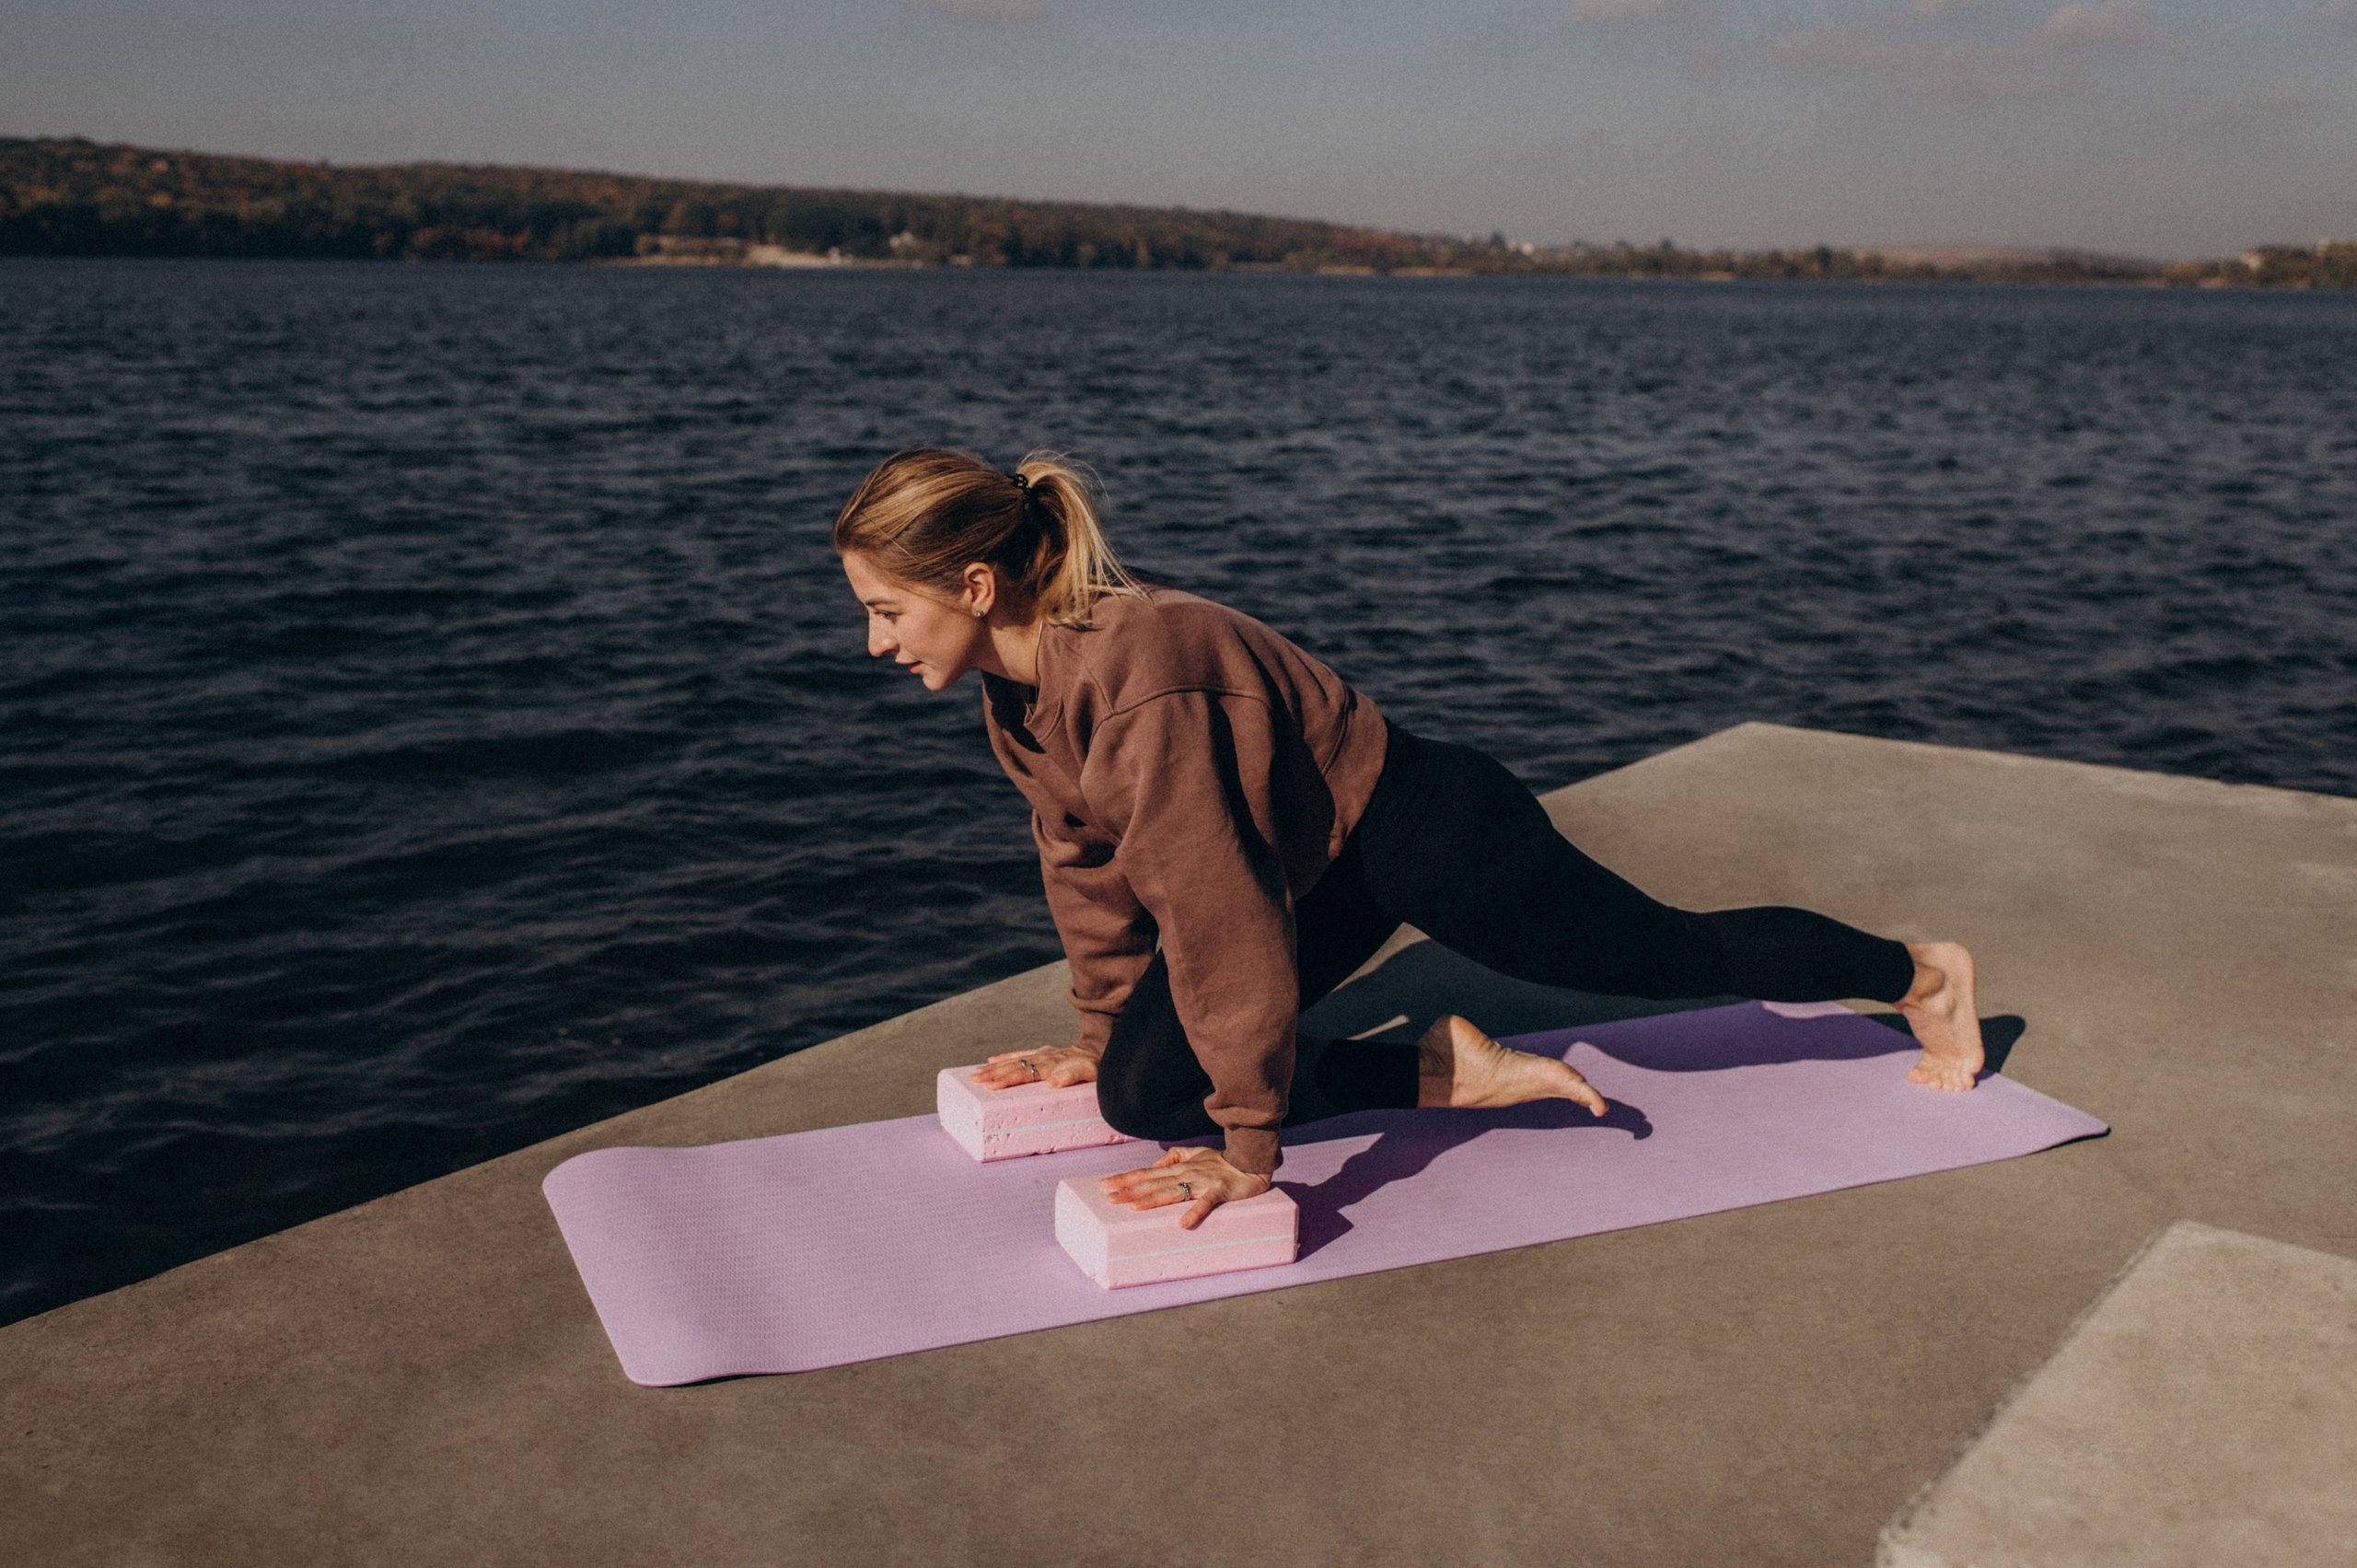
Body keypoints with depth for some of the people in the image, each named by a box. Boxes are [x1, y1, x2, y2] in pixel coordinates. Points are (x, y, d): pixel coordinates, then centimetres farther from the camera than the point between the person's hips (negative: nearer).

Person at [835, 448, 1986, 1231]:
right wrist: (1101, 1035, 13)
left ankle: (1921, 975, 37)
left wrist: (1249, 1148, -28)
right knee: (1141, 1092, 1)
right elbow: (1084, 861, 7)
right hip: (1328, 875, 9)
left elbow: (1217, 916, -36)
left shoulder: (1139, 681, -38)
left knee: (1681, 955, 12)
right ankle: (1445, 1073, 14)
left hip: (1429, 838, -9)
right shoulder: (1016, 684, -8)